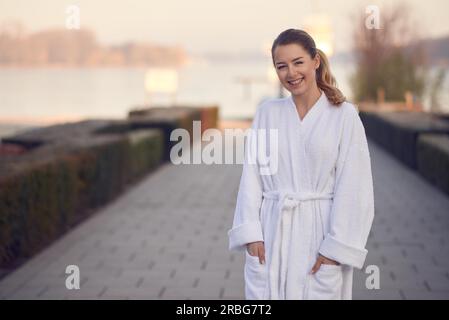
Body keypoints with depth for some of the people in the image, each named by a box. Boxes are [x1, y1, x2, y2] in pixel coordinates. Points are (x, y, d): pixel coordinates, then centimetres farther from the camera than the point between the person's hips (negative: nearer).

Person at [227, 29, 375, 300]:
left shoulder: (344, 115, -2)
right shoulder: (268, 112, 7)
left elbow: (353, 188, -4)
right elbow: (251, 177, 6)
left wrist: (337, 246, -8)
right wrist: (250, 232, -3)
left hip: (320, 234, -2)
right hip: (270, 236, 3)